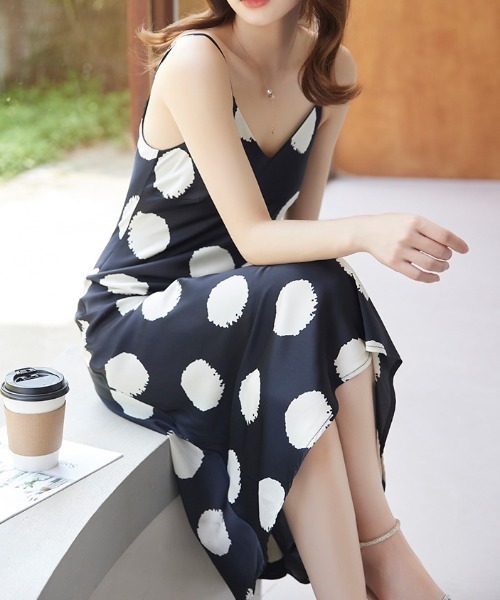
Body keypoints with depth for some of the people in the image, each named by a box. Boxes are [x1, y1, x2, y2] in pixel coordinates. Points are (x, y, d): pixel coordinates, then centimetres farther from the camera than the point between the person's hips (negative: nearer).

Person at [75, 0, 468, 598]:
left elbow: (300, 225, 1)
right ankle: (378, 547, -22)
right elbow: (253, 237, -24)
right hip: (131, 321, -5)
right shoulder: (196, 59, -19)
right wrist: (365, 232, -42)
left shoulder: (332, 69, 1)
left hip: (224, 312, 5)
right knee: (307, 297, -32)